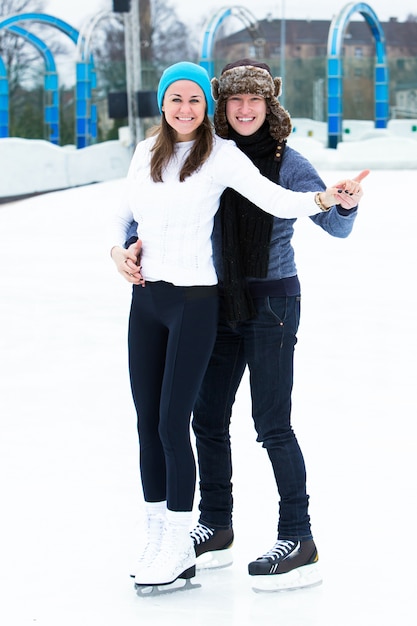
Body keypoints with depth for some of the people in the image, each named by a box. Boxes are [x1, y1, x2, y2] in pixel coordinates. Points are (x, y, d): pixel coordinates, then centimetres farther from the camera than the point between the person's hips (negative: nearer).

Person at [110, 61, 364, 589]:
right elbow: (125, 212, 21)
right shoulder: (146, 153, 8)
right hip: (145, 299, 6)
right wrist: (118, 250, 1)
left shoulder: (221, 155, -8)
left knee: (173, 424, -7)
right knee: (147, 423, 9)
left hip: (193, 302, -6)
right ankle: (156, 539, 21)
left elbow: (276, 199, -18)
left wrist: (324, 198, -36)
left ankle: (177, 549, 5)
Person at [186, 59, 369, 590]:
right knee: (208, 419, 11)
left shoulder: (286, 162, -8)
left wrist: (347, 203, -35)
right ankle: (215, 530, 27)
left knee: (272, 424, -5)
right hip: (220, 302, 5)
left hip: (271, 302, -5)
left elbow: (335, 225, -13)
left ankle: (299, 542, 5)